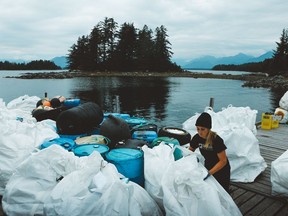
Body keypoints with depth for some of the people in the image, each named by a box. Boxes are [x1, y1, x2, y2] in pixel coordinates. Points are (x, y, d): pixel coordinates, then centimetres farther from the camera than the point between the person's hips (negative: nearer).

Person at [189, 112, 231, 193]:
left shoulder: (216, 140, -29)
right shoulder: (197, 138, -14)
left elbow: (223, 161, -26)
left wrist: (209, 173, -34)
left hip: (221, 170, -4)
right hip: (208, 167, 4)